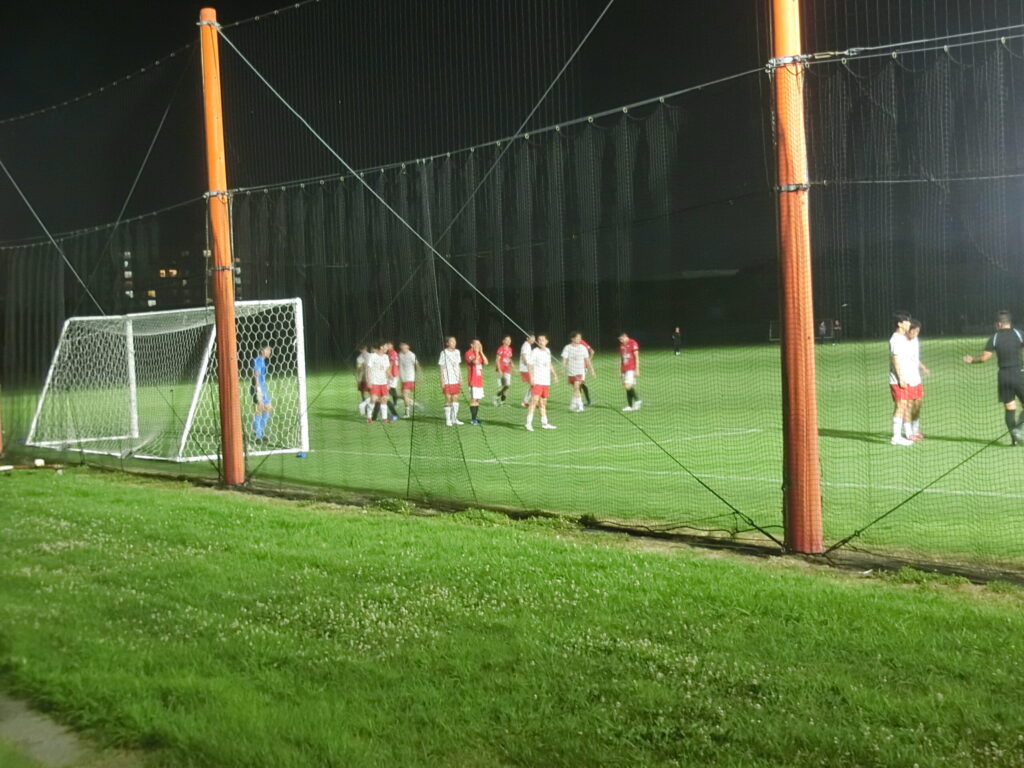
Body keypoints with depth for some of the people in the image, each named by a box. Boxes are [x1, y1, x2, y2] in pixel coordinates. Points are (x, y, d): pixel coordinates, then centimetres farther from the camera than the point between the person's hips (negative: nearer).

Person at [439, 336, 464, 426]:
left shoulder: (457, 352, 11)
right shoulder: (444, 353, -5)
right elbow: (441, 367, -4)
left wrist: (460, 378, 13)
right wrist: (442, 380, -9)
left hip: (456, 380, 5)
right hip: (447, 381, -5)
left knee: (455, 398, 6)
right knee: (448, 399, -3)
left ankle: (454, 419, 15)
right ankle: (448, 420, 4)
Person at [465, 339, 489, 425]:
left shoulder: (479, 353, 15)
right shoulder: (469, 353, -9)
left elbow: (485, 362, 4)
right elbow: (475, 362, -23)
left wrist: (481, 352, 1)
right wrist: (476, 352, -13)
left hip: (480, 380, 8)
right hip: (473, 381, -8)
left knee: (478, 400, 9)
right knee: (473, 399, -8)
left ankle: (475, 417, 14)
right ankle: (472, 419, -6)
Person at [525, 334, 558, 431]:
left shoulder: (547, 351, 11)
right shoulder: (535, 352, -8)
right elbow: (529, 365, -10)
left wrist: (554, 374, 23)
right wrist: (531, 378, -18)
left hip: (546, 381, 7)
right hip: (537, 381, -7)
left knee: (543, 403, 13)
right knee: (534, 401, -16)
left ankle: (544, 423, 20)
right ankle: (529, 423, -17)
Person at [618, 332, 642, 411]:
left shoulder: (633, 343, -6)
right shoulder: (621, 345, 15)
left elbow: (637, 357, -7)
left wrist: (637, 369, -12)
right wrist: (620, 370, 17)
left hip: (631, 369, -7)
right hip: (624, 369, 7)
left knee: (628, 386, -19)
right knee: (627, 388, 5)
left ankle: (637, 400, -2)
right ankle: (630, 406, 8)